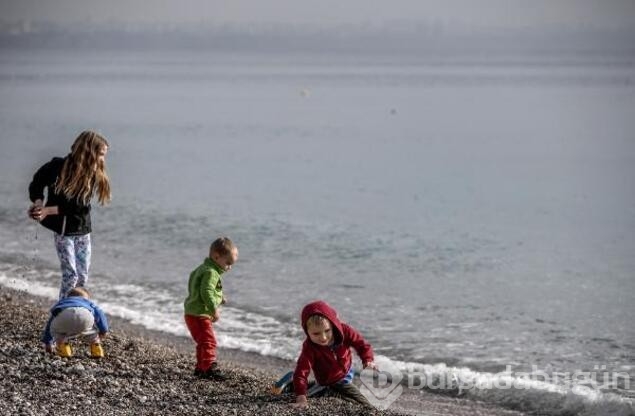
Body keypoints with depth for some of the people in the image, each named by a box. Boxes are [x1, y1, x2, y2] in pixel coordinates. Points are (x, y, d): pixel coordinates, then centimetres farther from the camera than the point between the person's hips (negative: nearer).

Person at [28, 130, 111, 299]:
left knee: (82, 276, 6)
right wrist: (38, 204, -20)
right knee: (70, 275, -8)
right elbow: (36, 184, 0)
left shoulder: (93, 176, -8)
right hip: (63, 230, -3)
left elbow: (79, 206, -17)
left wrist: (49, 210, -27)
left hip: (82, 230, 3)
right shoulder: (58, 166, -14)